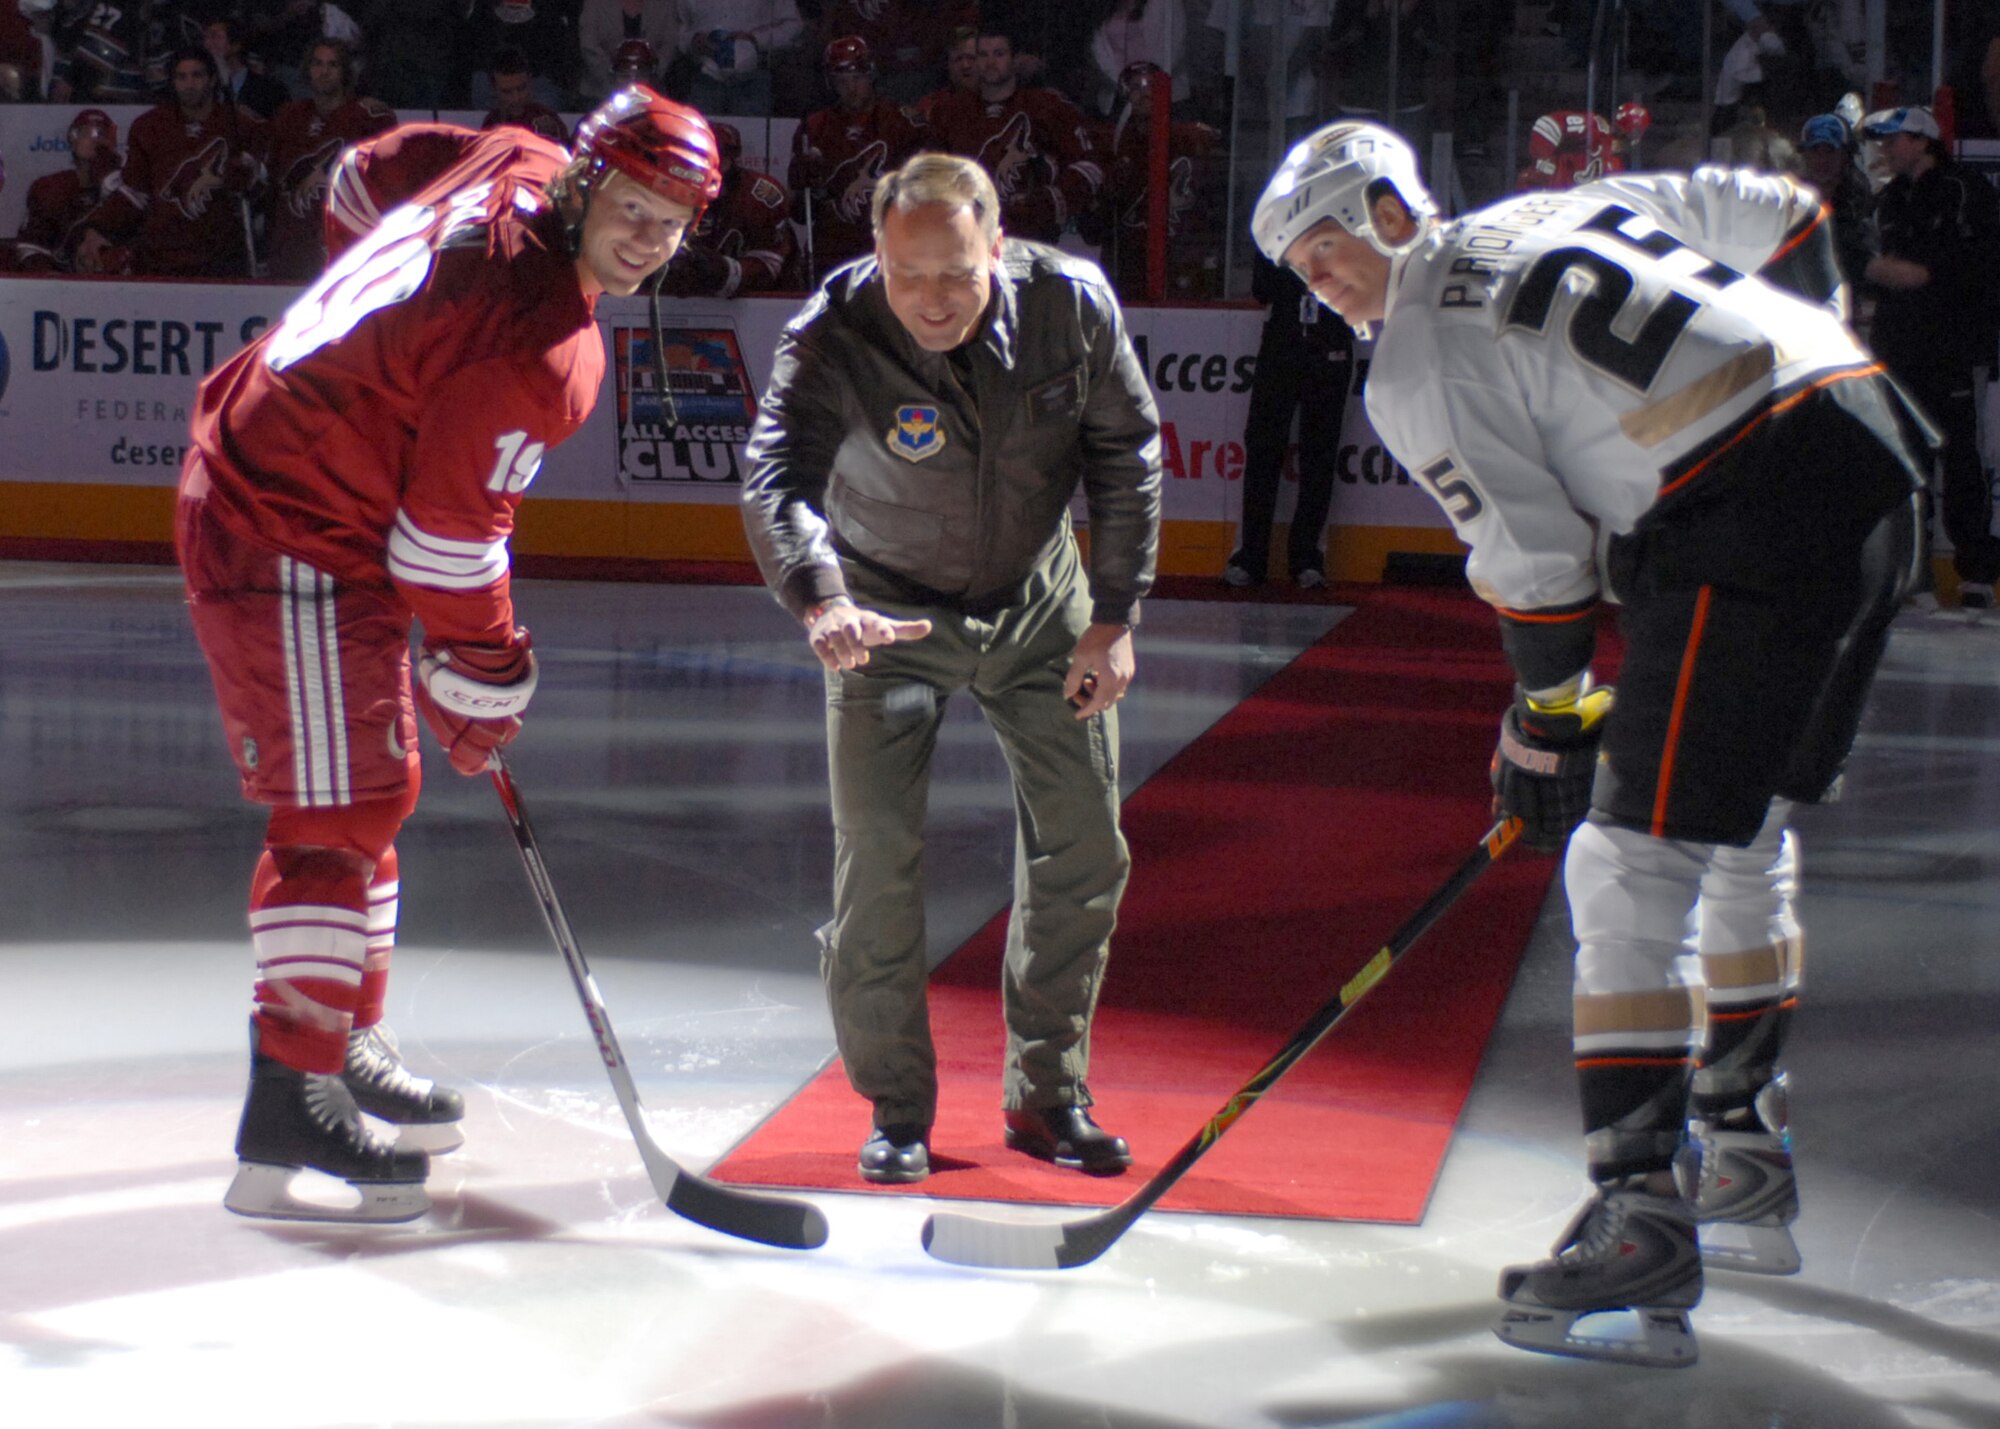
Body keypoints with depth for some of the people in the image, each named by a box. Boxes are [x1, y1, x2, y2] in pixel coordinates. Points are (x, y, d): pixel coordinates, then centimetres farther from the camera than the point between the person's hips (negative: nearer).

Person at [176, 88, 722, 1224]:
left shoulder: (516, 164, 1)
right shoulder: (541, 352, -26)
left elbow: (368, 174, 22)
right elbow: (447, 543, -21)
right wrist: (482, 685, -7)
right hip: (295, 545, -11)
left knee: (365, 790, 20)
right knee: (342, 810, -10)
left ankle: (350, 1047, 33)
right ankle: (291, 1111, -9)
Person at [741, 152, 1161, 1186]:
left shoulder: (1070, 305, -21)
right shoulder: (832, 339, -29)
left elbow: (1125, 456, -7)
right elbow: (777, 480, -43)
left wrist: (1114, 618, -9)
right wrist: (820, 599, -62)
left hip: (1040, 604, 3)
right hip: (886, 613, -2)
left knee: (1083, 847, 2)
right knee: (878, 852, -9)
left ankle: (1046, 1096, 18)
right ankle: (896, 1108, 8)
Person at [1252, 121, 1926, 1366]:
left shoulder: (1420, 357, 0)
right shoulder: (1573, 210, 22)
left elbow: (1536, 558, -2)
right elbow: (1787, 220, 26)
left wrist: (1548, 727, 9)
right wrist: (1796, 371, 33)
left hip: (1746, 524, -9)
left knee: (1632, 867, -8)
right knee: (1744, 835, 23)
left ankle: (1643, 1219, -14)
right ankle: (1743, 1157, 34)